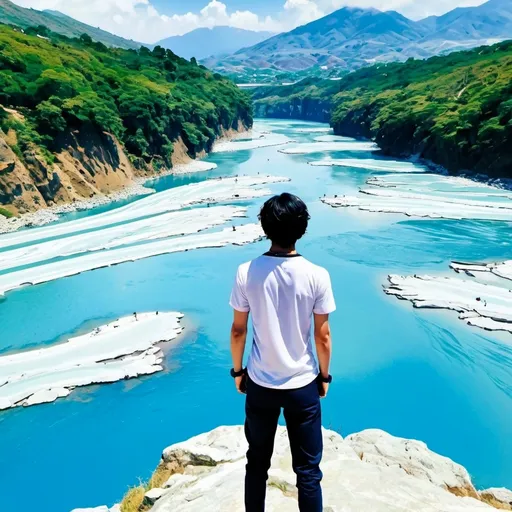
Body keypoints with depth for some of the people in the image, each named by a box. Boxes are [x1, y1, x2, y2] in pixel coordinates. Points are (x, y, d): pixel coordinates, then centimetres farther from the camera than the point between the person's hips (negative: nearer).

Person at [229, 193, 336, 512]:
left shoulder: (247, 273, -12)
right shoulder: (317, 276, -16)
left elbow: (238, 330, -4)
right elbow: (323, 335, -8)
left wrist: (238, 371, 11)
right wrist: (324, 376, 8)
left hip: (259, 384, 2)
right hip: (303, 385, -1)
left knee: (257, 462, 21)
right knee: (308, 469, 15)